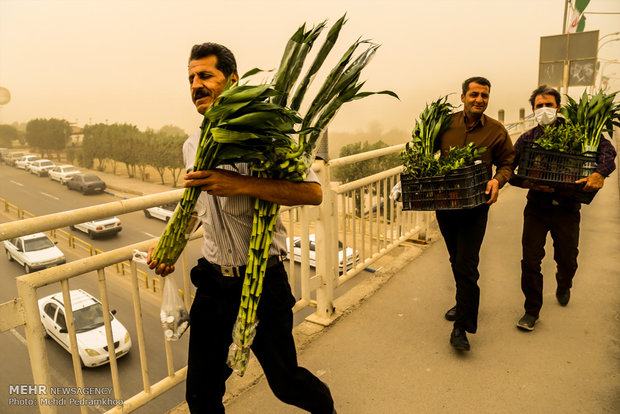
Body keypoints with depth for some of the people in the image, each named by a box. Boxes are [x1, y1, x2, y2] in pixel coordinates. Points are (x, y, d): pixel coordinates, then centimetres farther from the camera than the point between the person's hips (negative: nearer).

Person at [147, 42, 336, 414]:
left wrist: (241, 185, -32)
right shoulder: (192, 146, 7)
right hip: (213, 281, 6)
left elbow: (312, 192, -24)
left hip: (263, 279, -5)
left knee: (284, 380, 13)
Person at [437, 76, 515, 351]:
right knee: (456, 259, 18)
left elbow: (507, 162, 7)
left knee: (466, 264, -7)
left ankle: (462, 326, 3)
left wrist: (498, 180, -13)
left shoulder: (496, 131, -1)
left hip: (475, 206, -3)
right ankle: (465, 303, 42)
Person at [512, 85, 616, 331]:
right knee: (530, 261, -1)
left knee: (567, 260, 13)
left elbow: (606, 147, -10)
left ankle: (563, 287, 49)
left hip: (566, 208, 0)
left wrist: (600, 173, -28)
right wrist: (528, 183, -20)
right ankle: (532, 310, 17)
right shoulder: (527, 139, 0)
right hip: (537, 207, 0)